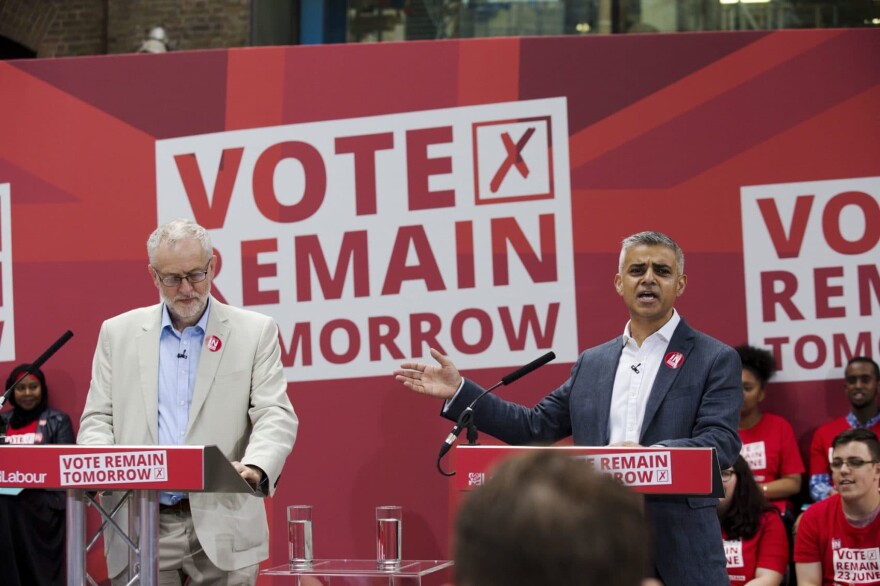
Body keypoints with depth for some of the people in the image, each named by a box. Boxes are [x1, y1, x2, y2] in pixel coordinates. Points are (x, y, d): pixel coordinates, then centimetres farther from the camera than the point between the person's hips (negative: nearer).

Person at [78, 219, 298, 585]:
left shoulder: (255, 332, 5)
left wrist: (255, 468, -24)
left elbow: (275, 415, -3)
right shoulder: (118, 333, 11)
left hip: (222, 529, -1)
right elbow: (98, 418, 11)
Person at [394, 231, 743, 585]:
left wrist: (649, 454, -29)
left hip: (681, 553, -4)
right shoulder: (592, 363, 15)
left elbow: (721, 443, -11)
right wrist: (459, 392, 9)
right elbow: (536, 426, 16)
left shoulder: (716, 360, 0)